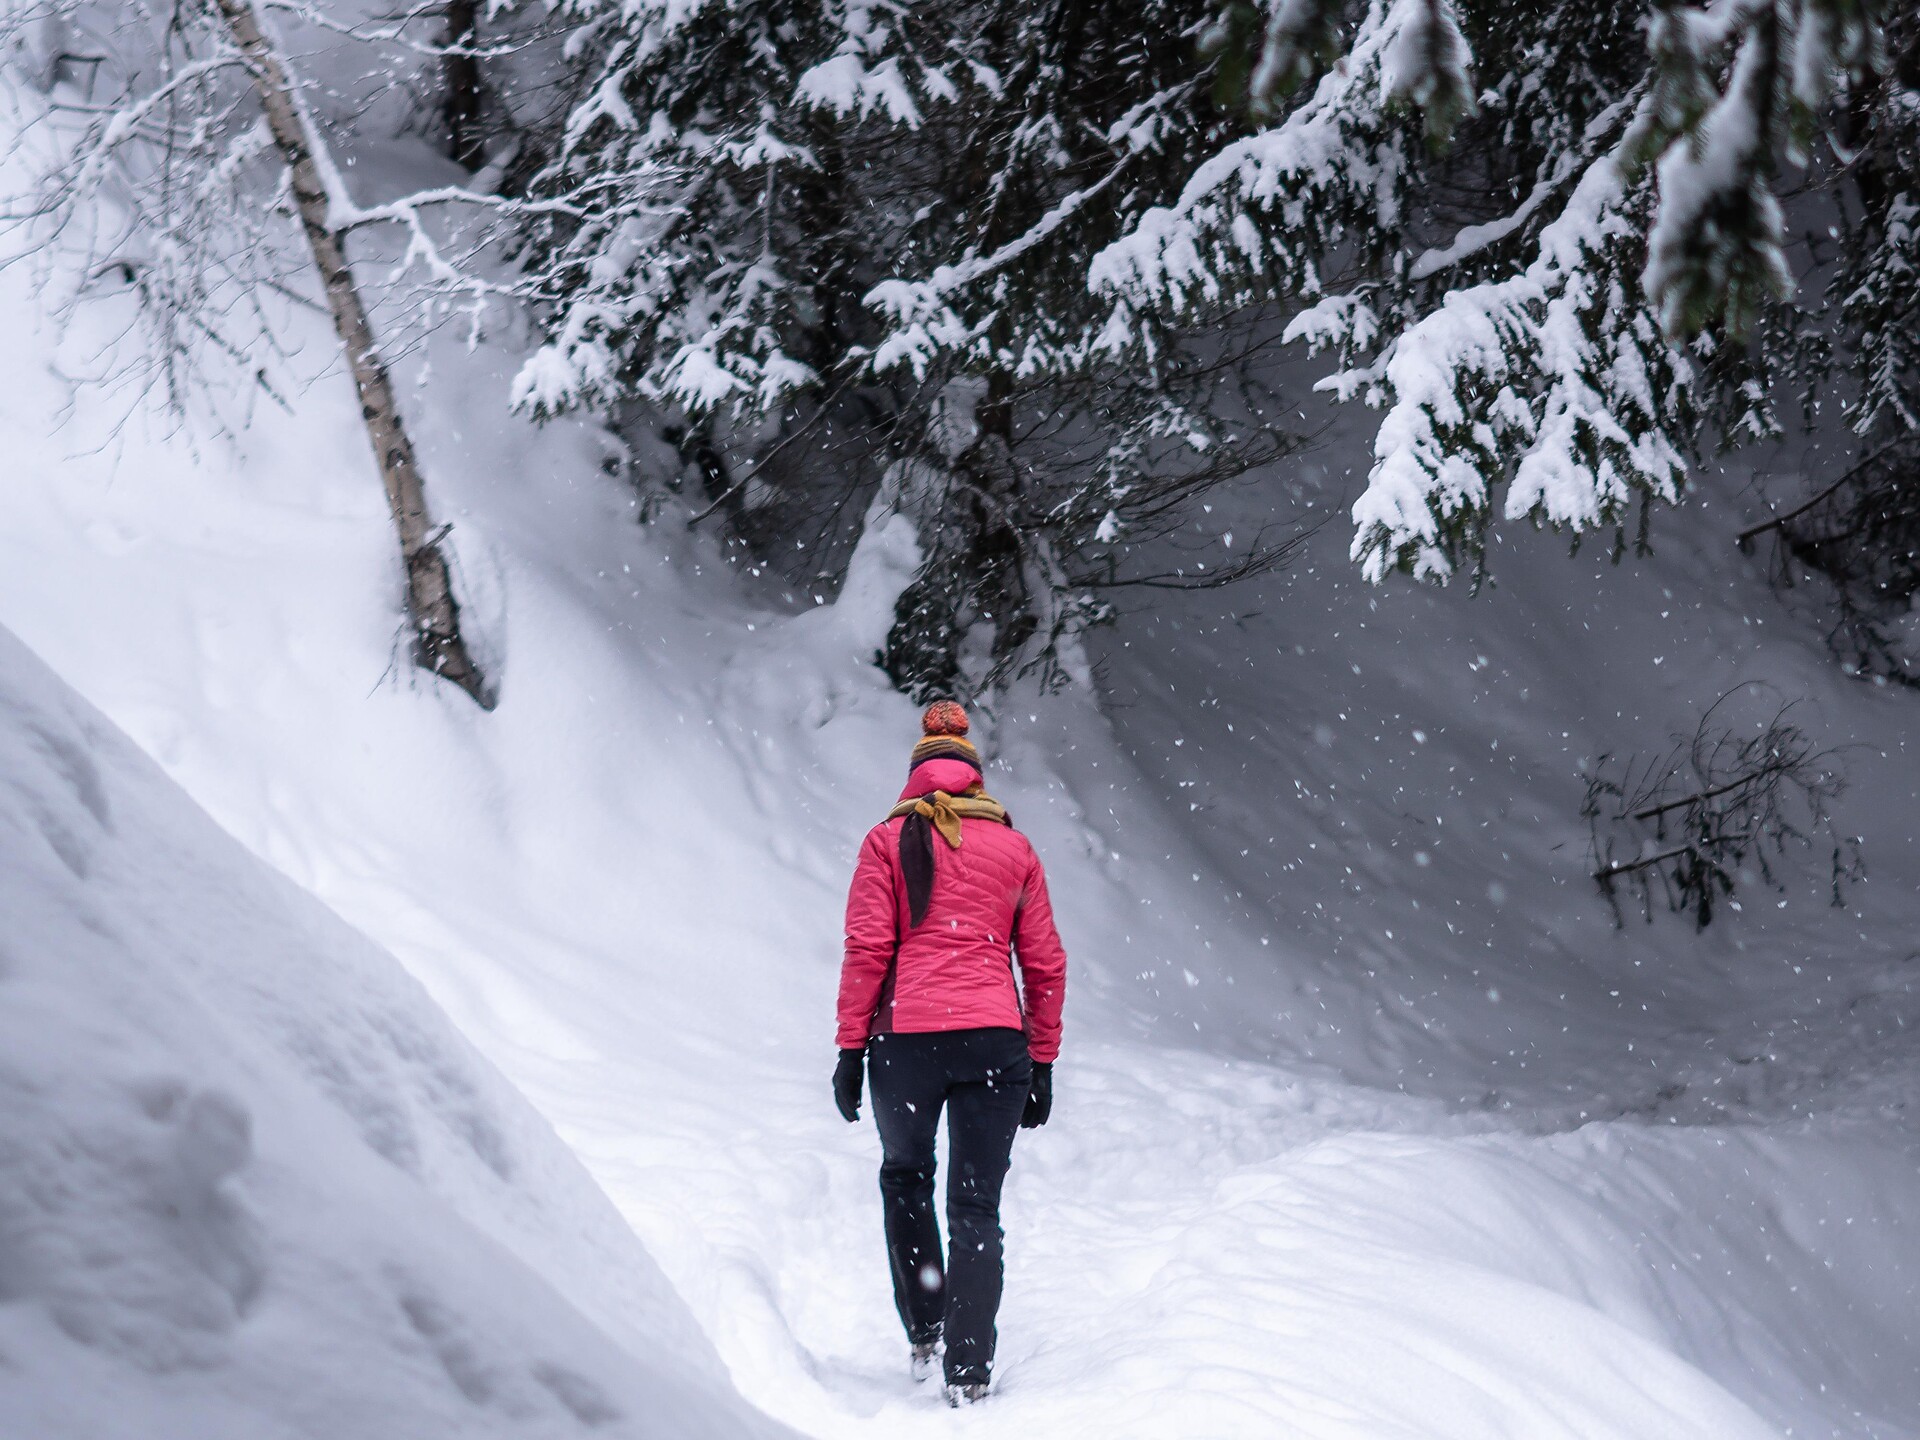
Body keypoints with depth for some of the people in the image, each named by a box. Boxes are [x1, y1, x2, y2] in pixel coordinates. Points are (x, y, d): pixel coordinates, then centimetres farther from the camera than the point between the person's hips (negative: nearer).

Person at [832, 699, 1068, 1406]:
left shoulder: (889, 841, 6)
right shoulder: (1016, 849, 12)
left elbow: (867, 948, -2)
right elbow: (1045, 963, 10)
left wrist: (850, 1047, 1)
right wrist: (1042, 1062, 16)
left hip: (907, 1037, -1)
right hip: (996, 1040, 1)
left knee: (904, 1176, 23)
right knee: (976, 1207, 6)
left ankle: (924, 1334, 20)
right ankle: (968, 1374, 2)